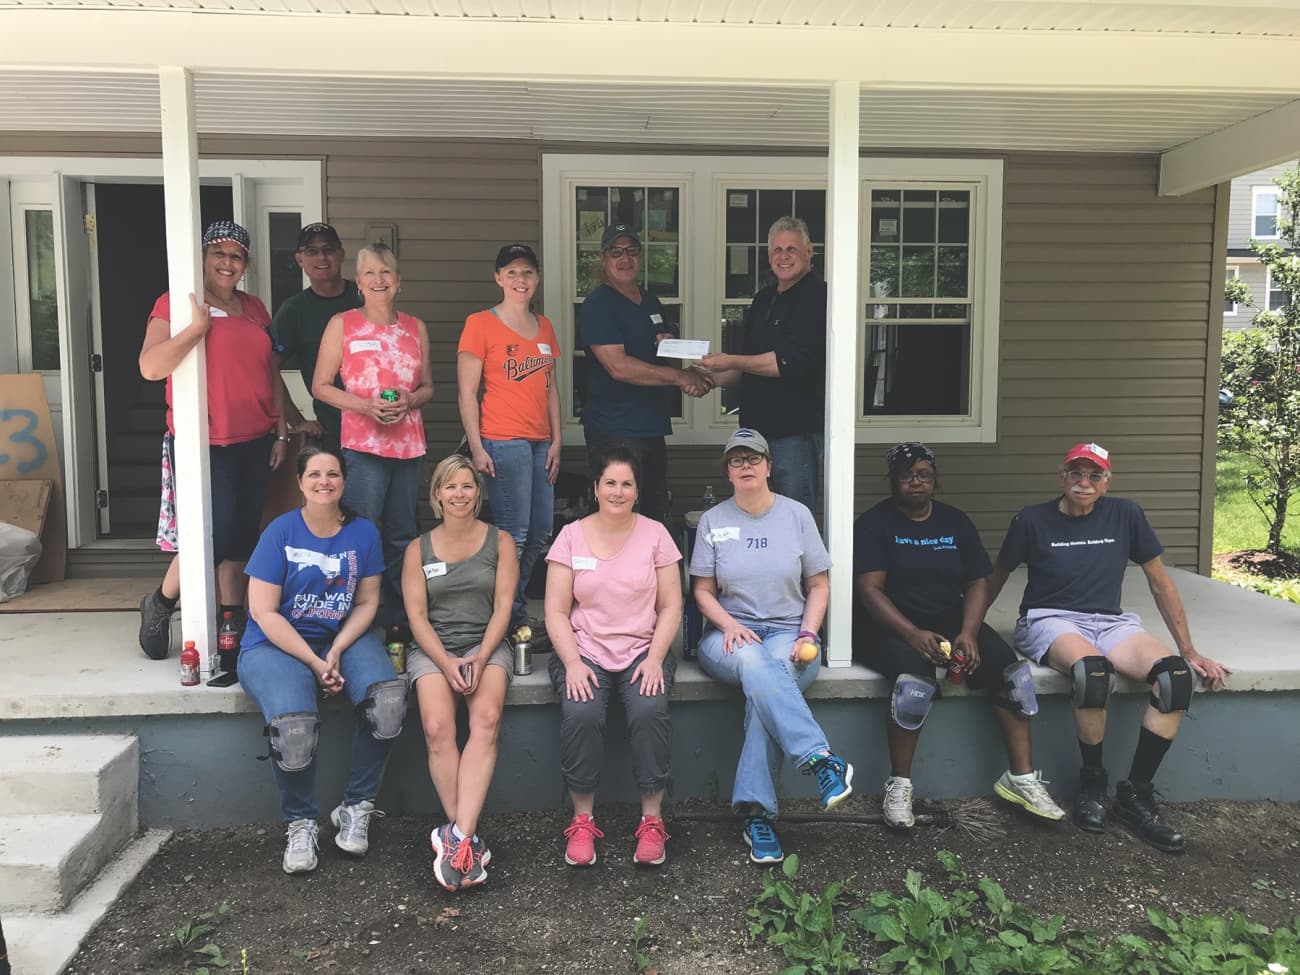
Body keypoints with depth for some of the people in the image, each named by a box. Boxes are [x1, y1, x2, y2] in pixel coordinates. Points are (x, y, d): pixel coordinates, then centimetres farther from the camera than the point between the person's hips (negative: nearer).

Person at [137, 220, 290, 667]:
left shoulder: (255, 309, 13)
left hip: (254, 444, 6)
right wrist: (198, 325, -24)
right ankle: (159, 604, 18)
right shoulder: (175, 303, -5)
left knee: (241, 539, 8)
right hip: (203, 444, -5)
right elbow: (150, 367, -17)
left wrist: (281, 432, 13)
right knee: (213, 537, -8)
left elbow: (272, 373, 18)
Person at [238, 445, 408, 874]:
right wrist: (314, 662, -16)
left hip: (343, 638, 3)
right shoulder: (280, 532, -6)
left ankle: (356, 808, -6)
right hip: (276, 644, -3)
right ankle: (301, 824, -4)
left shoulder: (362, 533, 3)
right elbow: (264, 612, -9)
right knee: (293, 724, -34)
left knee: (389, 697, -28)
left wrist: (336, 652, -12)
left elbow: (366, 602, 5)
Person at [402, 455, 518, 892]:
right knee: (437, 727, -28)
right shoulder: (419, 548, 12)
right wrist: (446, 664, -12)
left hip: (486, 644, 0)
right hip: (432, 648, 1)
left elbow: (502, 607, 3)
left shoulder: (499, 541, 10)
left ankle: (457, 837, -36)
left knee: (487, 719, -30)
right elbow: (417, 615, 3)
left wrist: (480, 658, -13)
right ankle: (469, 839, -26)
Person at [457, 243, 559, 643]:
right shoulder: (481, 324, -4)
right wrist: (476, 448, -12)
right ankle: (510, 620, 10)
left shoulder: (544, 326, 15)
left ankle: (512, 605, 27)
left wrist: (556, 440, 10)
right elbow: (466, 391, -6)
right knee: (513, 534, -5)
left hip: (540, 442, 7)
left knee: (540, 533, 11)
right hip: (503, 441, -7)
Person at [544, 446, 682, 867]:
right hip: (584, 650, 0)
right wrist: (572, 663, -13)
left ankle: (651, 820, -14)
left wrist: (654, 659, -11)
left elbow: (671, 606, 4)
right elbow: (556, 612, 1)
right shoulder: (572, 536, 4)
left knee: (650, 710, -29)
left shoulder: (655, 534, 5)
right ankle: (582, 821, -11)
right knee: (581, 714, -29)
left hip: (643, 649, 0)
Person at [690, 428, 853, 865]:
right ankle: (820, 759, -46)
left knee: (765, 686, -36)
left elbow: (819, 585, 9)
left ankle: (756, 813, -36)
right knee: (755, 663, -38)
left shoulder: (797, 514, 8)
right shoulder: (713, 520, 9)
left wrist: (807, 635, -8)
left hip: (788, 635, 0)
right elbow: (703, 591, 8)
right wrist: (730, 625, -13)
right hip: (730, 636, 1)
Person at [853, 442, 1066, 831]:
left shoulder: (956, 522, 10)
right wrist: (913, 634, -25)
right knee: (915, 685, -35)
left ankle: (1021, 777, -5)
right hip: (890, 626, -5)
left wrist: (968, 633, -13)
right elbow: (869, 589, -13)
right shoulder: (874, 523, -4)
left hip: (951, 621, 5)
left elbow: (978, 583, 6)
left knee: (1015, 673, -17)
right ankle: (899, 785, -17)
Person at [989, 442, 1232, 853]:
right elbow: (995, 580, 10)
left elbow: (1160, 584, 11)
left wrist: (1189, 652, 9)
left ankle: (1135, 794, -14)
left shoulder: (1125, 515, 5)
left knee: (1178, 675, -27)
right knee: (1093, 670, -39)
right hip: (1050, 620, -3)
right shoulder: (1032, 520, -1)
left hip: (1110, 622, 4)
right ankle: (1092, 781, -12)